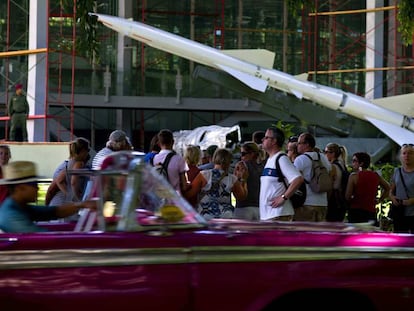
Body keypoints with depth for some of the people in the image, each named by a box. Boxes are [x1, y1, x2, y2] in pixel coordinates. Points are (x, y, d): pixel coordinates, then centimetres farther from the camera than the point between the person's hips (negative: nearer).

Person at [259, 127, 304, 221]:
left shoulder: (282, 159, -12)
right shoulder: (270, 160, 18)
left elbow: (298, 179, -24)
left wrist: (283, 197, -21)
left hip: (278, 214, -10)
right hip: (266, 214, 10)